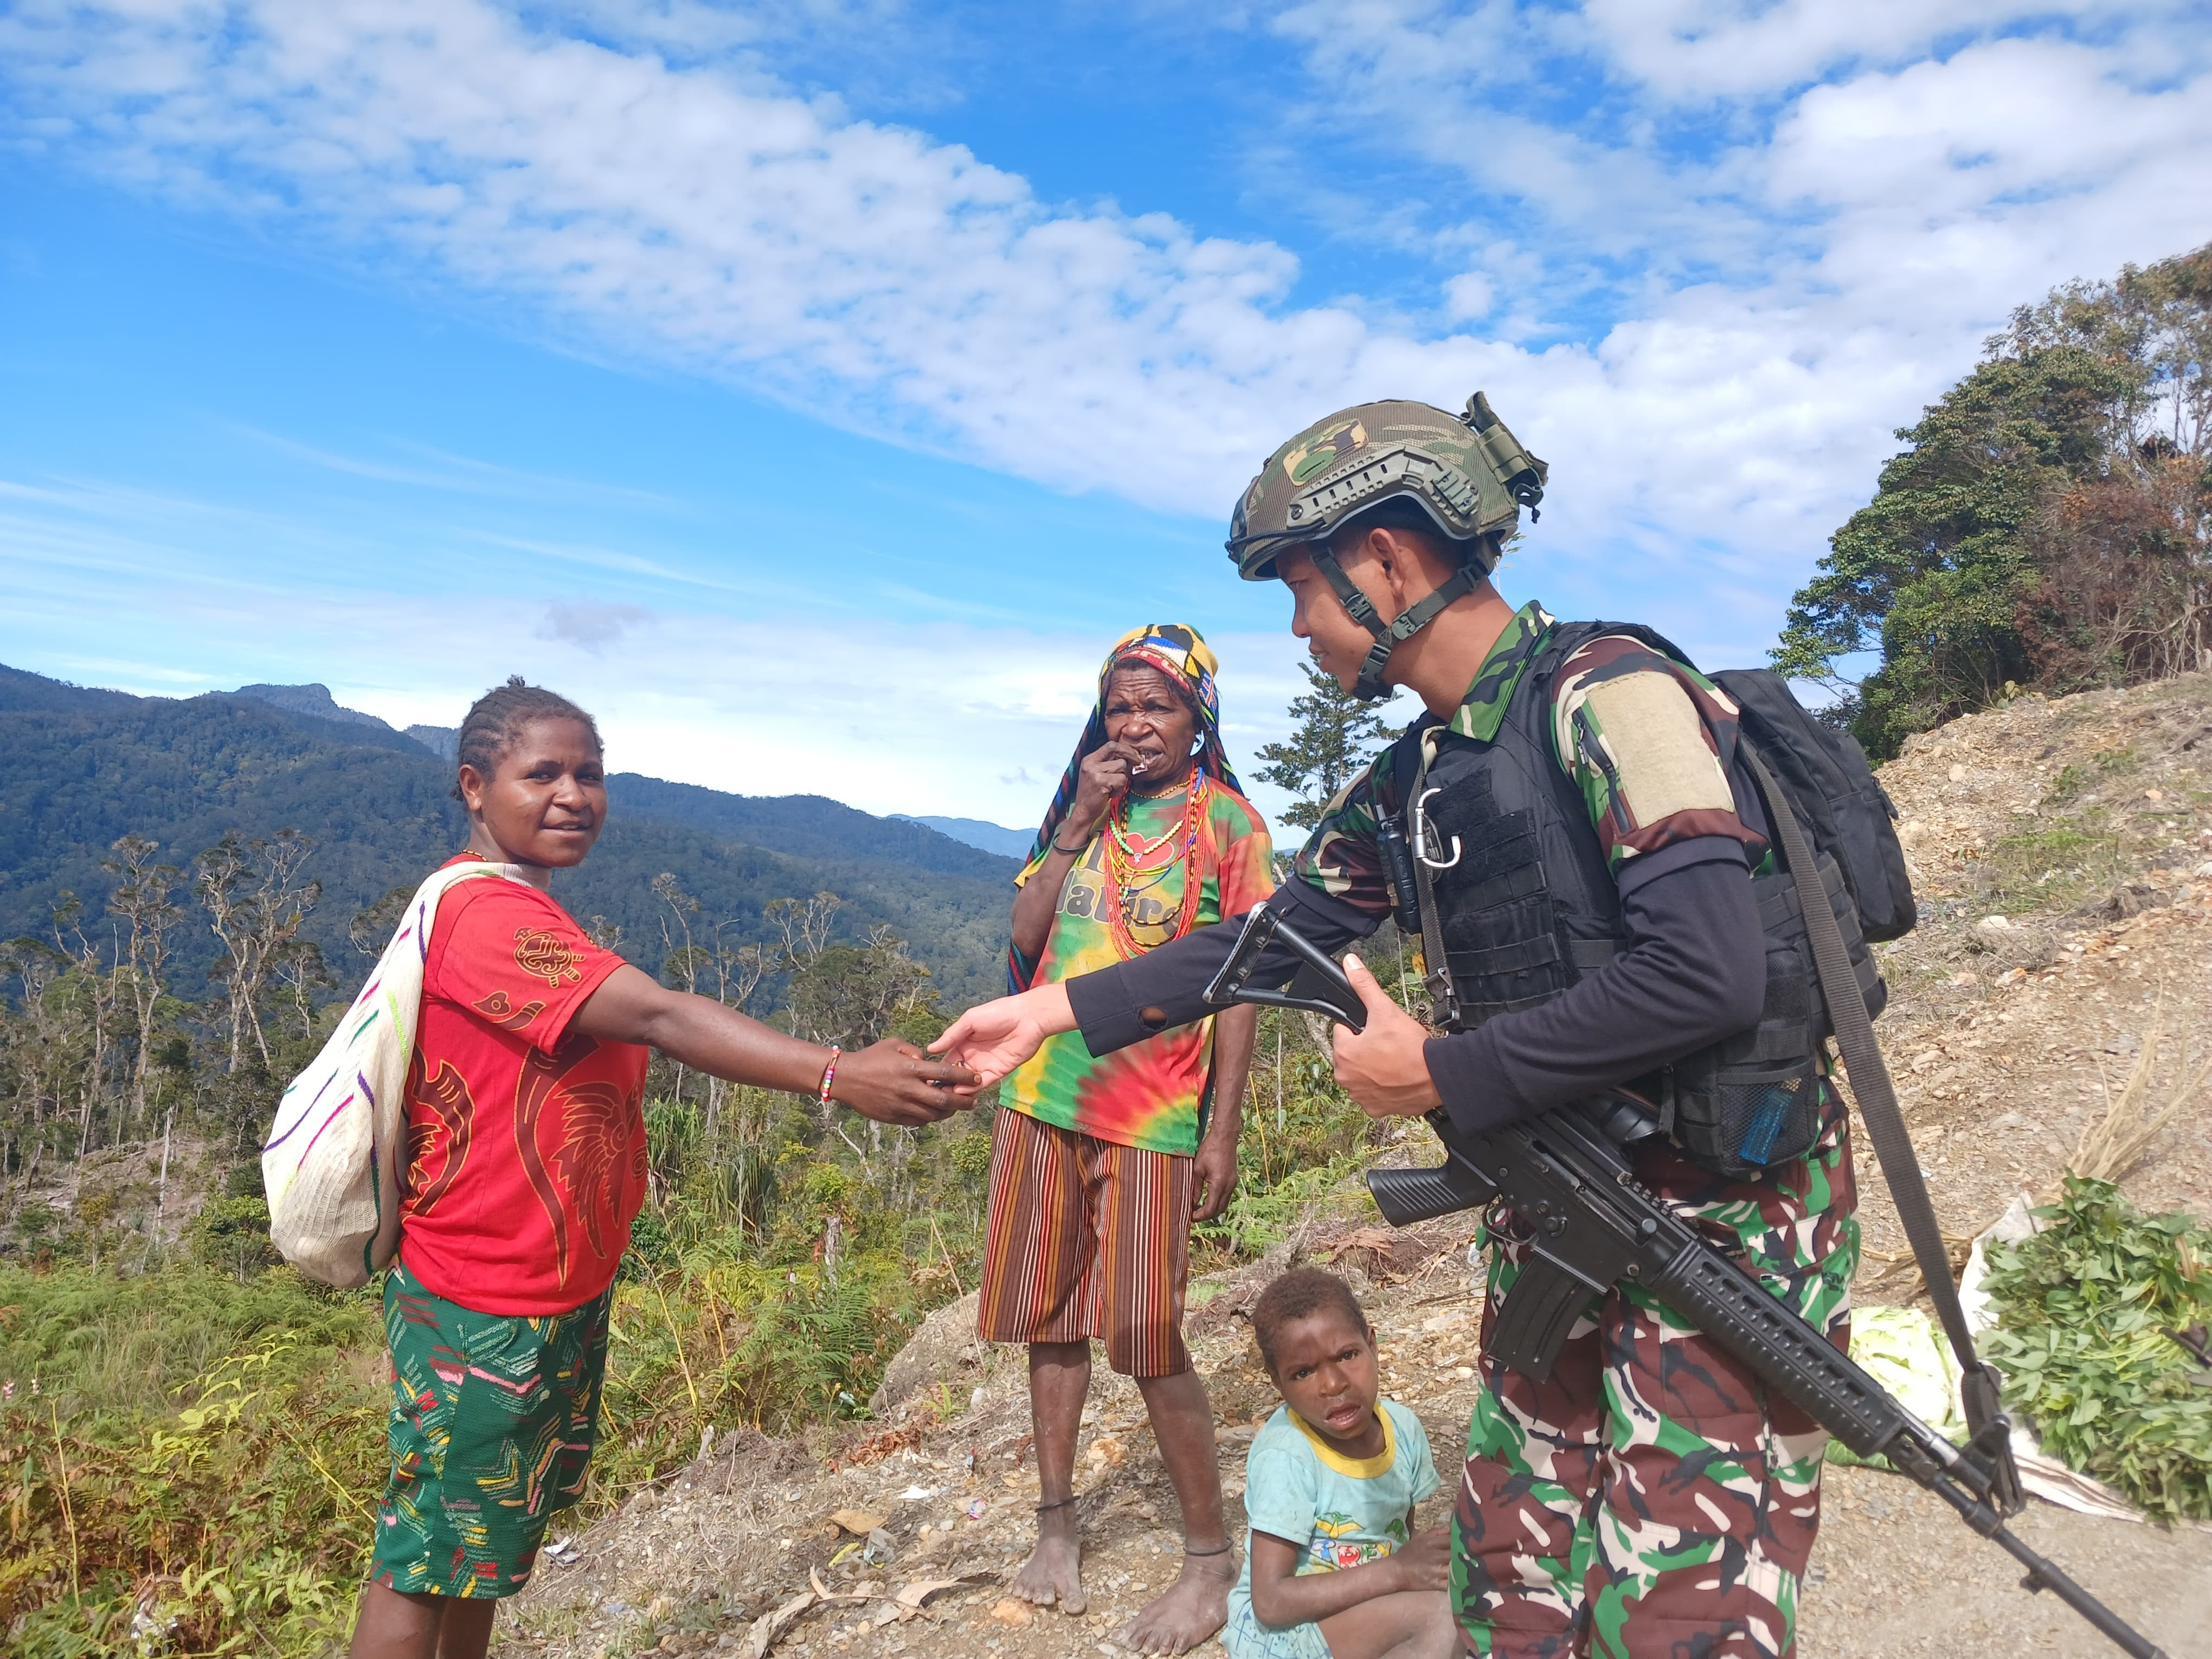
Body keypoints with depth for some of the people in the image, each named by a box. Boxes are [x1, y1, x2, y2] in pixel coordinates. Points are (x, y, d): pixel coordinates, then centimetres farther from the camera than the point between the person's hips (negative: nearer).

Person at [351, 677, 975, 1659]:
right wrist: (840, 1077, -44)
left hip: (560, 1290, 10)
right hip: (482, 1307, -10)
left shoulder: (526, 915, 9)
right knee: (430, 1554, 6)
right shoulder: (486, 917, -24)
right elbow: (658, 1016, -36)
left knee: (506, 1520, 22)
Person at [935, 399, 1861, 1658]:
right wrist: (1055, 1010, 14)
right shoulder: (1412, 779, 8)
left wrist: (1444, 1072, -18)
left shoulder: (1605, 690, -17)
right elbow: (1281, 938, 17)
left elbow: (1707, 973, -26)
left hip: (1726, 1210, -8)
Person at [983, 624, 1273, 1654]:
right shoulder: (1082, 805, 13)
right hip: (1042, 1099, 5)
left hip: (1151, 1113, -5)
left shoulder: (1228, 820, -1)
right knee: (1052, 1316, 12)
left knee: (1146, 1337, -4)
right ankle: (1057, 1523, 28)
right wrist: (1078, 825, -4)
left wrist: (1223, 1132, -9)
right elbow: (1023, 940, 5)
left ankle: (1211, 1560, 13)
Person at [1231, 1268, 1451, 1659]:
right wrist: (1397, 1571, -27)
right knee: (1440, 1613, -26)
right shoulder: (1284, 1457, -23)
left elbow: (1401, 1537, 9)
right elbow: (1270, 1602, -24)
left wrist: (1432, 1553, -15)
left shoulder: (1403, 1426, -5)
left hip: (1372, 1606, 7)